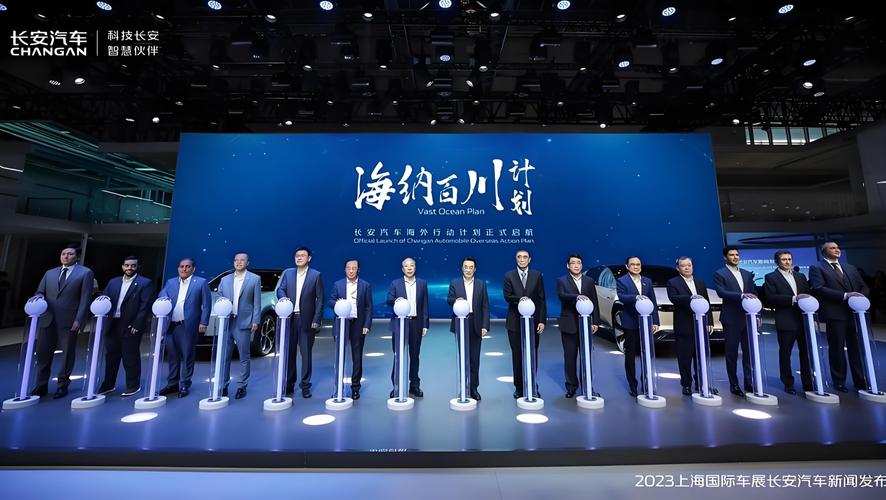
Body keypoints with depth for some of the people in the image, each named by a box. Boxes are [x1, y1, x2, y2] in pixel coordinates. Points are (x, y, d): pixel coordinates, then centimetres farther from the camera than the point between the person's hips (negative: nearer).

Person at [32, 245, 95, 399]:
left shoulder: (85, 272, 0)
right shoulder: (50, 273, 15)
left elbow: (85, 298, -6)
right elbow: (40, 292, 15)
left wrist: (78, 319, -13)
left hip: (69, 321, -4)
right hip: (48, 319, 4)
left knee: (68, 354, 3)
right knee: (43, 353, 8)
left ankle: (62, 385, 15)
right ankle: (41, 386, 20)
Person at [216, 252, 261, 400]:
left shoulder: (255, 279, 1)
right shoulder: (225, 280, 13)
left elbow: (257, 302, -2)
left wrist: (255, 321, -7)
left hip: (243, 322, -3)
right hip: (226, 321, 4)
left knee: (244, 357, 3)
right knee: (224, 356, 8)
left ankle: (242, 386, 13)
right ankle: (223, 385, 20)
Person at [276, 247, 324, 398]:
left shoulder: (316, 275, -1)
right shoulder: (287, 273, 10)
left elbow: (319, 299, -4)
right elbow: (280, 290, 4)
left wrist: (316, 320, -10)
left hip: (306, 320, -3)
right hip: (290, 318, 3)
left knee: (306, 353, 4)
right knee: (289, 352, 11)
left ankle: (305, 386, 16)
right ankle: (289, 384, 25)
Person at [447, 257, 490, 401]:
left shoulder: (481, 284, 5)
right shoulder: (454, 283, 5)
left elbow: (485, 306, 2)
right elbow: (449, 299, -3)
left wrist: (485, 326, -5)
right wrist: (456, 300, -26)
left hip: (476, 325, 0)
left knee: (474, 358, 6)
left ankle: (474, 387, 19)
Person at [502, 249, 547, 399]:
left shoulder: (537, 275, 3)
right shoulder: (509, 276, 1)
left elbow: (541, 299, 0)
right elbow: (507, 296, -8)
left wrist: (542, 320, -5)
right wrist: (520, 299, -25)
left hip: (533, 321, 1)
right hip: (515, 322, 0)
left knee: (533, 354, 8)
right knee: (517, 355, 8)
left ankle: (533, 387, 23)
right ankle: (519, 387, 21)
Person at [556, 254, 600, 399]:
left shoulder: (589, 281, 9)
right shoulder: (561, 281, 0)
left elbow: (595, 302, 8)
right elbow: (561, 295, -19)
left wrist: (595, 322, 2)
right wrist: (577, 297, -36)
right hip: (569, 325, -2)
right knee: (570, 357, 6)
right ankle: (571, 386, 19)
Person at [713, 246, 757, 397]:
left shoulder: (748, 274, 15)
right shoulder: (719, 274, -2)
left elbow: (754, 294, 12)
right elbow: (721, 292, -15)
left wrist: (757, 314, 5)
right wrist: (741, 295, -28)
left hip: (748, 318, 5)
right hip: (731, 319, -5)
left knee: (749, 351, 8)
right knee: (732, 353, 4)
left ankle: (749, 383, 18)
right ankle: (734, 384, 13)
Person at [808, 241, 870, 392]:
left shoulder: (850, 268, 18)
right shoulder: (816, 268, -1)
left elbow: (863, 286, 15)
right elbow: (819, 288, -13)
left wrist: (861, 296, -6)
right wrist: (845, 295, -20)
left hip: (855, 312, 5)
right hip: (835, 314, -5)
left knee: (857, 347, 8)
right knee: (837, 348, 3)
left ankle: (860, 380, 20)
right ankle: (839, 382, 13)